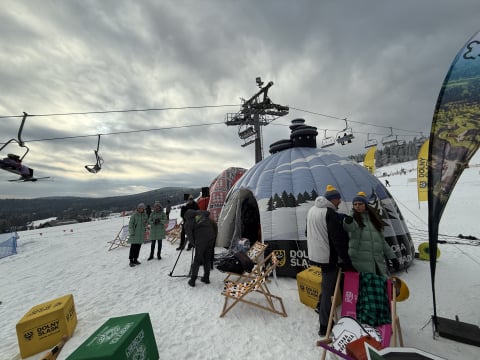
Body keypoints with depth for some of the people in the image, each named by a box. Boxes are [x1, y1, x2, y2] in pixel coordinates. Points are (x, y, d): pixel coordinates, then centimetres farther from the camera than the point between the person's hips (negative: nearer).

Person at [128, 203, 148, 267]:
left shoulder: (145, 215, 6)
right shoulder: (134, 215, -8)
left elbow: (147, 222, 16)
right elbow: (130, 224, -8)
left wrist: (146, 222, -8)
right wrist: (131, 232, -13)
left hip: (141, 233, 4)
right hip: (135, 234, -4)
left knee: (138, 247, 9)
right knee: (133, 247, -3)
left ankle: (135, 259, 20)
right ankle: (131, 260, 6)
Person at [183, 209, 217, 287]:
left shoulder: (187, 223, -2)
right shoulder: (200, 212, 6)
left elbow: (190, 237, 0)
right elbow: (208, 213, 26)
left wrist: (193, 242, 17)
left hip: (201, 240, -4)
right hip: (211, 237, 4)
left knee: (197, 260, 11)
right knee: (207, 259, 17)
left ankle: (193, 280, 19)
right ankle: (206, 278, 27)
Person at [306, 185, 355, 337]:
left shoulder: (311, 211, 6)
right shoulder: (330, 213, -21)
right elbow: (338, 240, -21)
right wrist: (347, 261, -15)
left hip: (315, 255, 8)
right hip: (328, 257, -8)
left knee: (326, 282, 28)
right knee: (329, 289, 4)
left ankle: (320, 306, 40)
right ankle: (324, 325, 15)